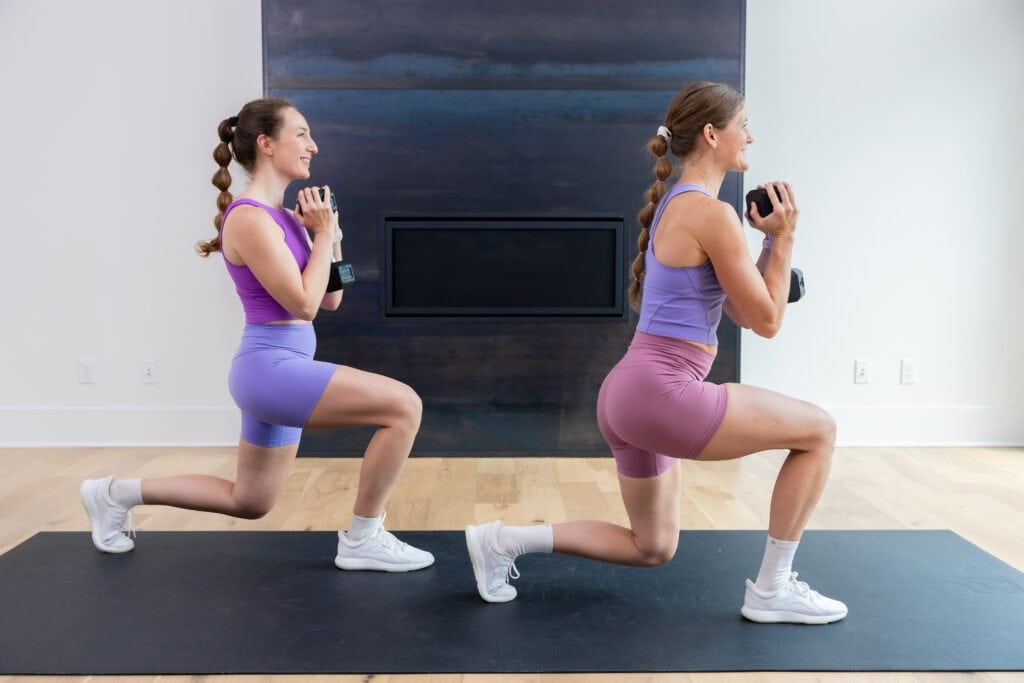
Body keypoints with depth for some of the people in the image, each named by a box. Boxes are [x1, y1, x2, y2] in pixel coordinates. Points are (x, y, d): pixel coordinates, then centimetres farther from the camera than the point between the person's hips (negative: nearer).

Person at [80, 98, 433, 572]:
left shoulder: (282, 216, 14)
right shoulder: (249, 218, -14)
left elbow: (330, 300, 15)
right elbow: (303, 304, -18)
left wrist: (328, 235, 5)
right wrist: (324, 234, -9)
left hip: (278, 369, 10)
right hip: (271, 368, -10)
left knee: (248, 502, 22)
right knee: (404, 406, -19)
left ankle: (116, 493, 35)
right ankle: (362, 540, -4)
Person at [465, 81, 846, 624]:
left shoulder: (675, 204, 17)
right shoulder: (712, 214, -13)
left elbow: (740, 311, 21)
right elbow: (765, 321, -8)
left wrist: (769, 242, 13)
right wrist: (783, 239, 0)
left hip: (632, 395, 10)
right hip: (660, 395, -10)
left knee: (652, 548, 23)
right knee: (818, 430, 4)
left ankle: (504, 541, 17)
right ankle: (772, 589, 11)